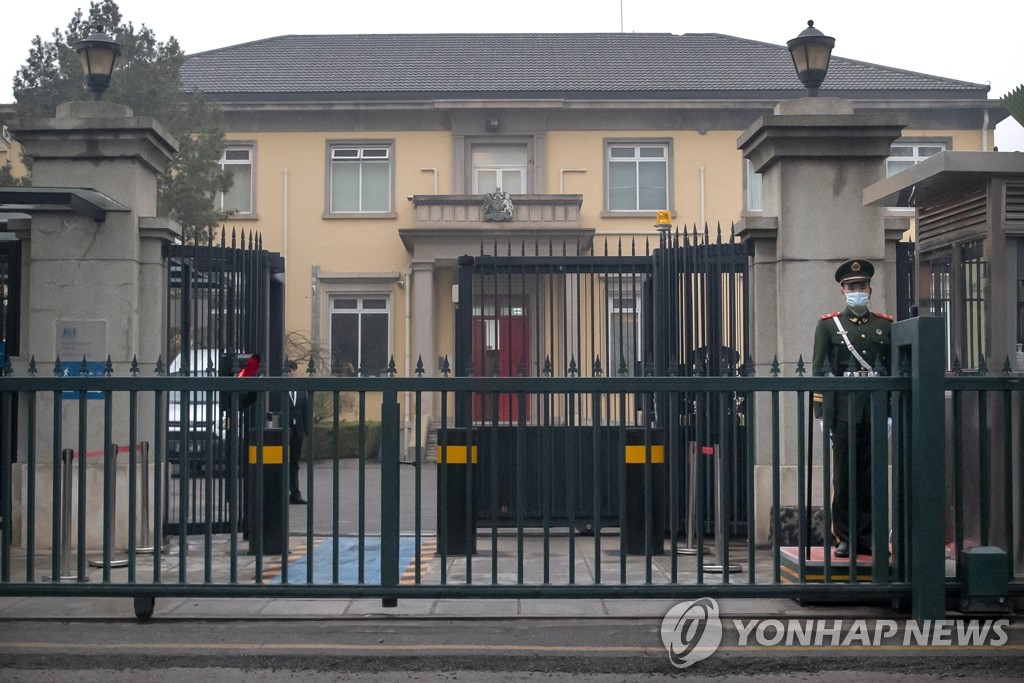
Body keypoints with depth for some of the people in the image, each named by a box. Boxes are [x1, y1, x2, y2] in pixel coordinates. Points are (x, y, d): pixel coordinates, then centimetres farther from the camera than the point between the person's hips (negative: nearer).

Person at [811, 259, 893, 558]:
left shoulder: (885, 325, 11)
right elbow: (819, 370, 1)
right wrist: (820, 410, -6)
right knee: (843, 475, -1)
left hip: (875, 407, 2)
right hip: (843, 408, -2)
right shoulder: (828, 325, 5)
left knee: (871, 475, 4)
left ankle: (867, 538, 11)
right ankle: (845, 538, 6)